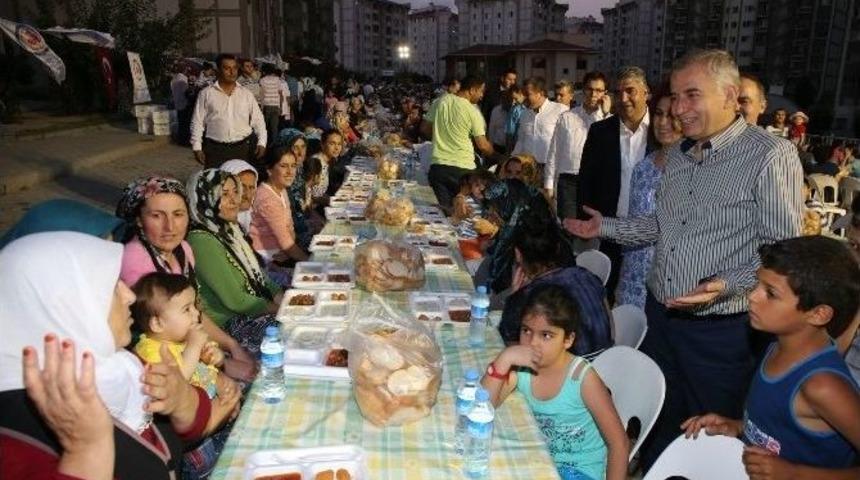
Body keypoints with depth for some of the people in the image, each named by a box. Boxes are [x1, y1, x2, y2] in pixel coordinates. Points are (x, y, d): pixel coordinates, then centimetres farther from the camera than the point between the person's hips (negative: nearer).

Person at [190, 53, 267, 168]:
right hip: (215, 149, -1)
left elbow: (258, 120, 9)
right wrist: (197, 148, 0)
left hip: (243, 148, 1)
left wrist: (261, 143, -3)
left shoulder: (247, 94, 8)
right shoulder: (206, 94, 4)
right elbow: (197, 122, 5)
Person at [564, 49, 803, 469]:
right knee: (656, 425, 22)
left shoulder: (772, 156, -14)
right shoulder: (679, 154, 9)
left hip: (721, 328, -6)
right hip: (660, 314, 7)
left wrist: (726, 286, -29)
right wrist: (605, 227, 10)